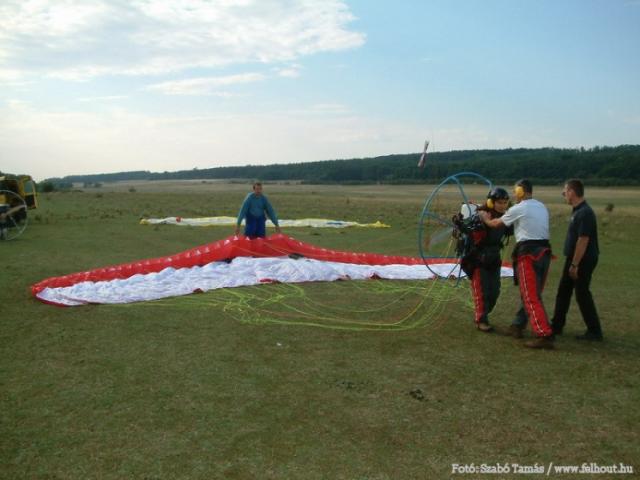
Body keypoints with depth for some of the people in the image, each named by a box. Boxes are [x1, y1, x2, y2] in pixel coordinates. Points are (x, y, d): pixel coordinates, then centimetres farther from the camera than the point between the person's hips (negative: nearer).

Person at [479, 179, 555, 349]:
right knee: (532, 293, 16)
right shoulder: (542, 207, 14)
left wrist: (485, 218, 27)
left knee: (531, 297, -7)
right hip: (544, 251, 8)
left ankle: (544, 335, -13)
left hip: (528, 253, -8)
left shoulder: (518, 209, -5)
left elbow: (496, 224, 6)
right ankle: (518, 325, 28)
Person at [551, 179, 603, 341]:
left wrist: (574, 265, -23)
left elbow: (583, 241, -24)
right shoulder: (578, 210, 10)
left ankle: (594, 331, 9)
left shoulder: (585, 213, -21)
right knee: (563, 291, 15)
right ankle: (557, 326, 26)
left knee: (582, 294, -2)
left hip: (583, 261, -10)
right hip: (574, 258, 10)